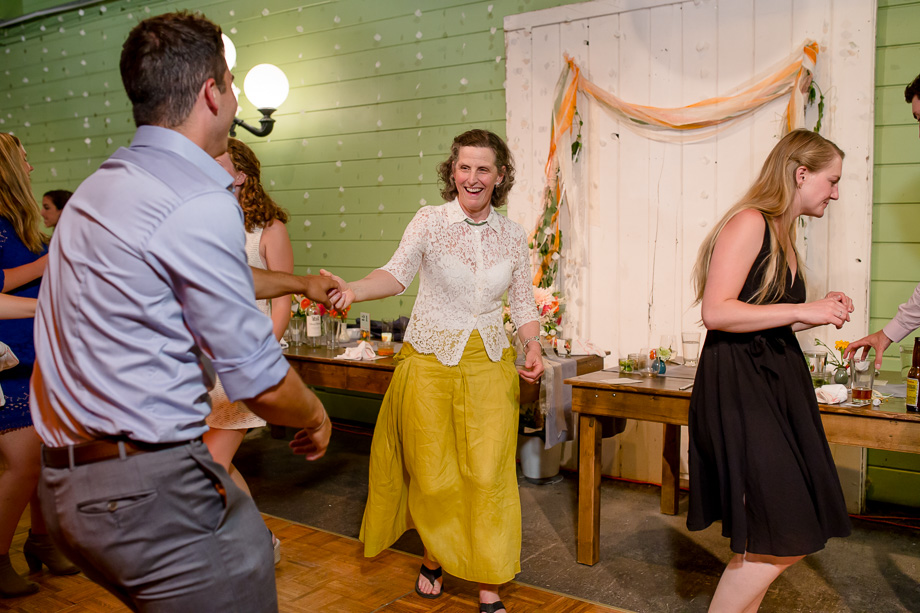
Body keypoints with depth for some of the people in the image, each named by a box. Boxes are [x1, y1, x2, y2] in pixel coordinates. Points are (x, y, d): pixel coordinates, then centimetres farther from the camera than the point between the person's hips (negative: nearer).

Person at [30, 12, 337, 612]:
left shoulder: (103, 185, 11)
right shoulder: (199, 206, -20)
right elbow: (260, 382, -16)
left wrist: (299, 281, 38)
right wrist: (316, 416, 5)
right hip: (148, 489, -10)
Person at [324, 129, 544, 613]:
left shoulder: (513, 237, 6)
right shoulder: (430, 220, -4)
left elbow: (523, 302, 12)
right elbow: (397, 273, -18)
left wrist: (533, 350, -5)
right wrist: (354, 290, -37)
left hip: (490, 365, 2)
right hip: (430, 361, -1)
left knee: (489, 475, 0)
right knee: (433, 474, 7)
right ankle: (434, 558, 36)